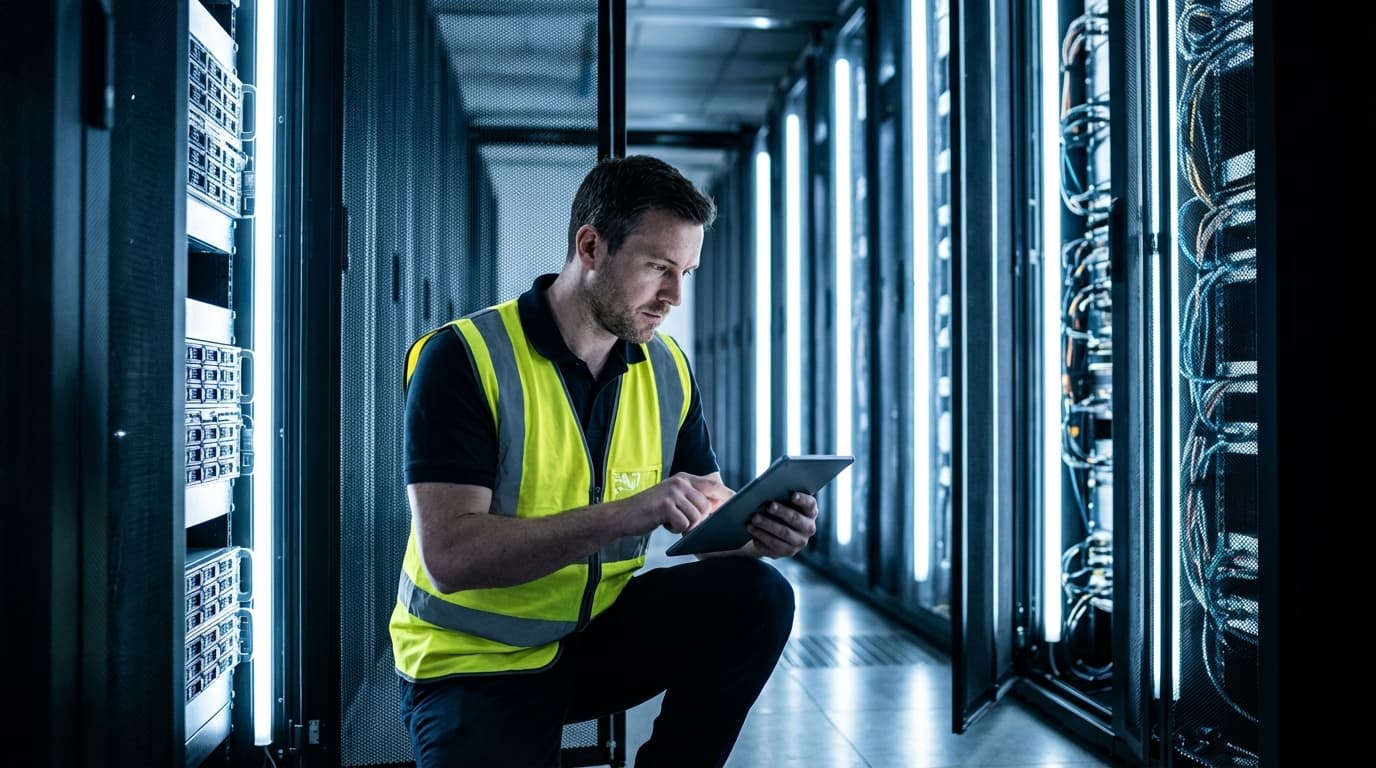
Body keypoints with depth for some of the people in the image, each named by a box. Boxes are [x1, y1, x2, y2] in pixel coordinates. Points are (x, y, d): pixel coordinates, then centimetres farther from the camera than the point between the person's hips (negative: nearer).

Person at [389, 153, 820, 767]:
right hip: (475, 665, -5)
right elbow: (448, 555, -26)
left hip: (602, 634, 5)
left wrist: (762, 530, -22)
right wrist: (628, 514, -34)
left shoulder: (667, 367, 1)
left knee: (756, 595, -15)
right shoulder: (462, 359, -17)